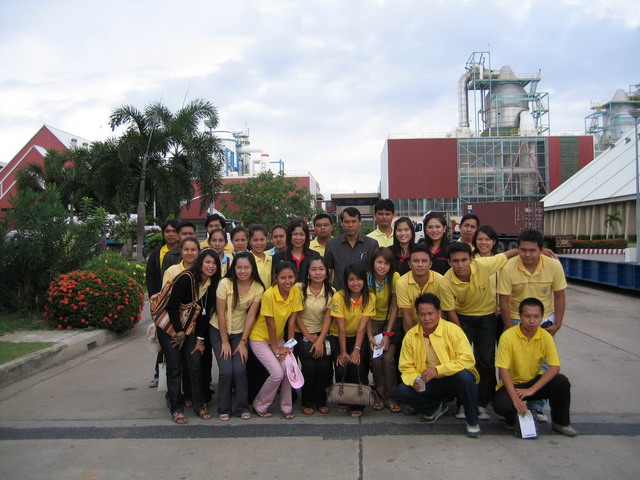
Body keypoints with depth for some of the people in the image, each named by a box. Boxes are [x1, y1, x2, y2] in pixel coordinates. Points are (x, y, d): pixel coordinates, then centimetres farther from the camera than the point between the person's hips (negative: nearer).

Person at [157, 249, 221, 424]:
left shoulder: (212, 285, -3)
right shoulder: (186, 278, -22)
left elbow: (205, 313, 1)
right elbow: (172, 306, -20)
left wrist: (200, 339, 0)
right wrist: (179, 332, -13)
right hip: (169, 326, -5)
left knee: (196, 364, -1)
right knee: (175, 367, -4)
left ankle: (200, 405, 10)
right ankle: (176, 409, 6)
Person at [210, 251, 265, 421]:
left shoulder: (258, 288, -11)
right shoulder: (225, 283, -18)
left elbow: (251, 316, -8)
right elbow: (220, 314, -14)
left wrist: (243, 342, -10)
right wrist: (225, 342, -11)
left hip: (240, 332, 2)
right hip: (219, 331, -2)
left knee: (240, 370, -13)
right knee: (226, 371, -12)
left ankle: (242, 407, 9)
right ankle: (224, 409, 10)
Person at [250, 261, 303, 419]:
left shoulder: (296, 293, -12)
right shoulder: (269, 294, -27)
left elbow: (291, 321, -8)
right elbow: (270, 324, -20)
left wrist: (289, 346, -9)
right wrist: (276, 349, -13)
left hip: (278, 337, 5)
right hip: (260, 338, -5)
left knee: (289, 369, -12)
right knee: (277, 373, -15)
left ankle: (286, 407, 9)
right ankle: (259, 405, 8)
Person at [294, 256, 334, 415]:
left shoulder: (331, 292, -2)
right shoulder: (299, 288, -9)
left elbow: (328, 317, -5)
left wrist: (320, 340, -14)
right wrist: (308, 336, -8)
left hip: (322, 334, 2)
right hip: (302, 334, -2)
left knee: (324, 365, -16)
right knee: (309, 366, -18)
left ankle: (321, 400, 9)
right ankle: (307, 402, 6)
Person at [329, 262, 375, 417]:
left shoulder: (369, 298, -12)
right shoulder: (338, 297, -17)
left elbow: (362, 327, -16)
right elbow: (341, 328, -18)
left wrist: (356, 350, -23)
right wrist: (343, 352, -20)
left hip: (358, 338, 1)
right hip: (338, 338, -1)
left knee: (358, 365, -20)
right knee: (341, 367, -18)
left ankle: (357, 404, 0)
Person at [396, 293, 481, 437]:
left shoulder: (452, 330, -15)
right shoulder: (410, 336, -4)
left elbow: (467, 359, -23)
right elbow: (406, 367, 0)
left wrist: (438, 370, -30)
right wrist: (414, 380, -23)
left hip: (453, 380, -3)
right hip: (429, 384, 3)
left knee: (464, 376, -36)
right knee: (402, 391, -19)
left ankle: (472, 421, -11)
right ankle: (436, 407, 10)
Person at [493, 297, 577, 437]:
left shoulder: (546, 336, -11)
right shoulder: (508, 336, -20)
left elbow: (555, 367, -16)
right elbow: (503, 370, -20)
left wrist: (531, 390, -25)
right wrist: (515, 398, -29)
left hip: (535, 381, 3)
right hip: (512, 383, -3)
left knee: (561, 382, -24)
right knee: (501, 405, -32)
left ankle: (560, 422, 1)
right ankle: (512, 418, 7)